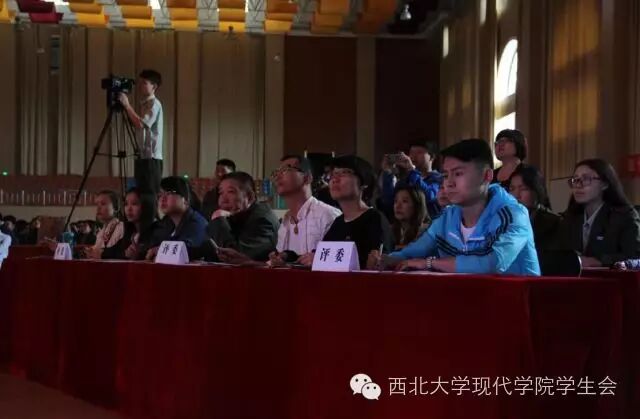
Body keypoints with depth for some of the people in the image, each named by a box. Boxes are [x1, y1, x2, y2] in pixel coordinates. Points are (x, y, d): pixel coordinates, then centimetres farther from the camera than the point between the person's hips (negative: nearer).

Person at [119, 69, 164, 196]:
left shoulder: (154, 104, -8)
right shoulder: (143, 104, 18)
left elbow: (140, 124, -21)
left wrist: (127, 105, -17)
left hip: (151, 157, -9)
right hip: (142, 156, 9)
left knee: (151, 194, -9)